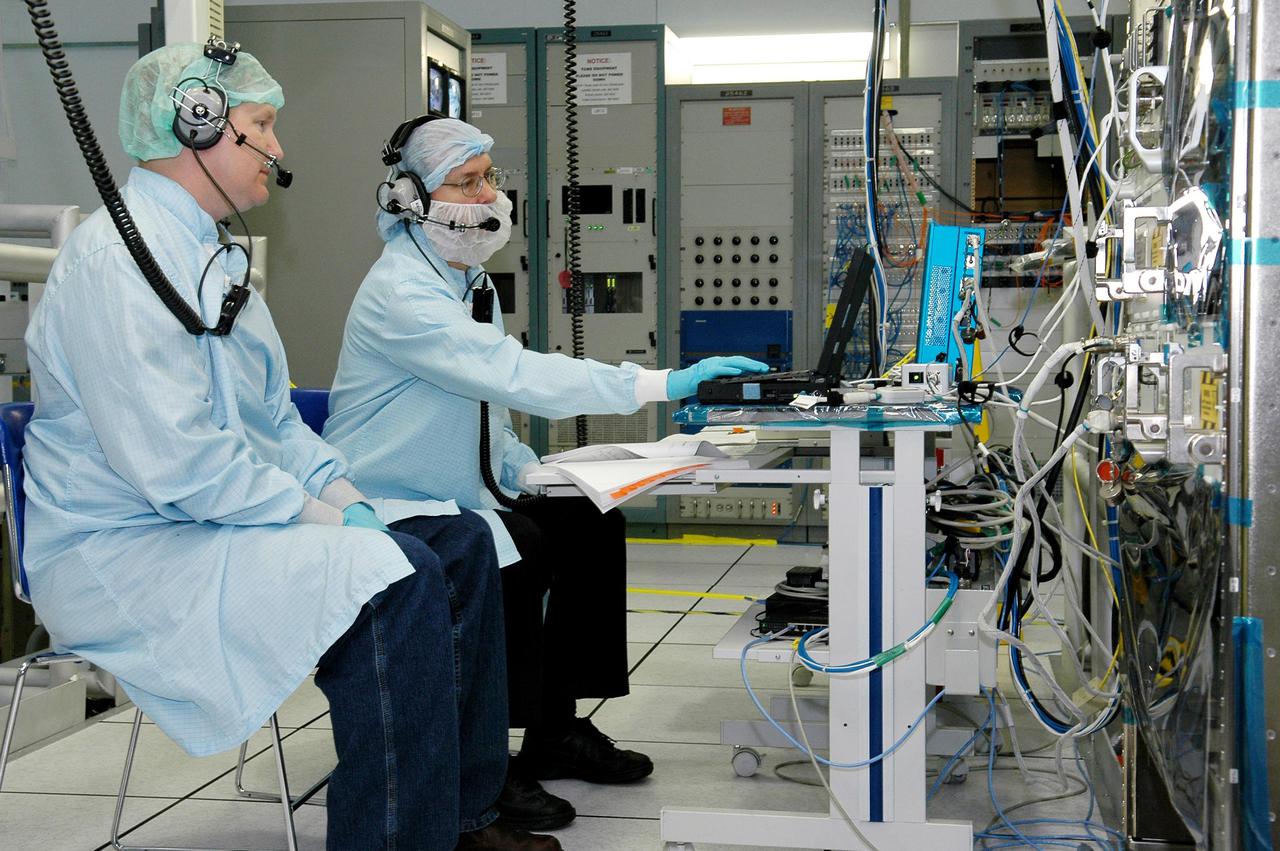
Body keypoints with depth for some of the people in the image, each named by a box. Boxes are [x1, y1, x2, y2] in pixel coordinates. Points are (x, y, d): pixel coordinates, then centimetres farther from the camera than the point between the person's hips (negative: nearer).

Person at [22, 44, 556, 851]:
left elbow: (273, 416, 23)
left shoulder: (214, 254, 17)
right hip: (129, 555, -10)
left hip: (218, 519, 10)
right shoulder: (119, 256, -17)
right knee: (396, 577, -29)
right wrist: (321, 516, -18)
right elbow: (171, 458, -26)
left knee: (461, 540, 2)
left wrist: (342, 490, 5)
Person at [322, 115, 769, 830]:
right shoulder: (400, 294, -21)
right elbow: (514, 374, -33)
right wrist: (664, 383, -36)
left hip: (455, 498, 9)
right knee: (519, 548, -30)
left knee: (593, 523, -3)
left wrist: (527, 471, -1)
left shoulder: (467, 280, 11)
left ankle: (556, 730, 6)